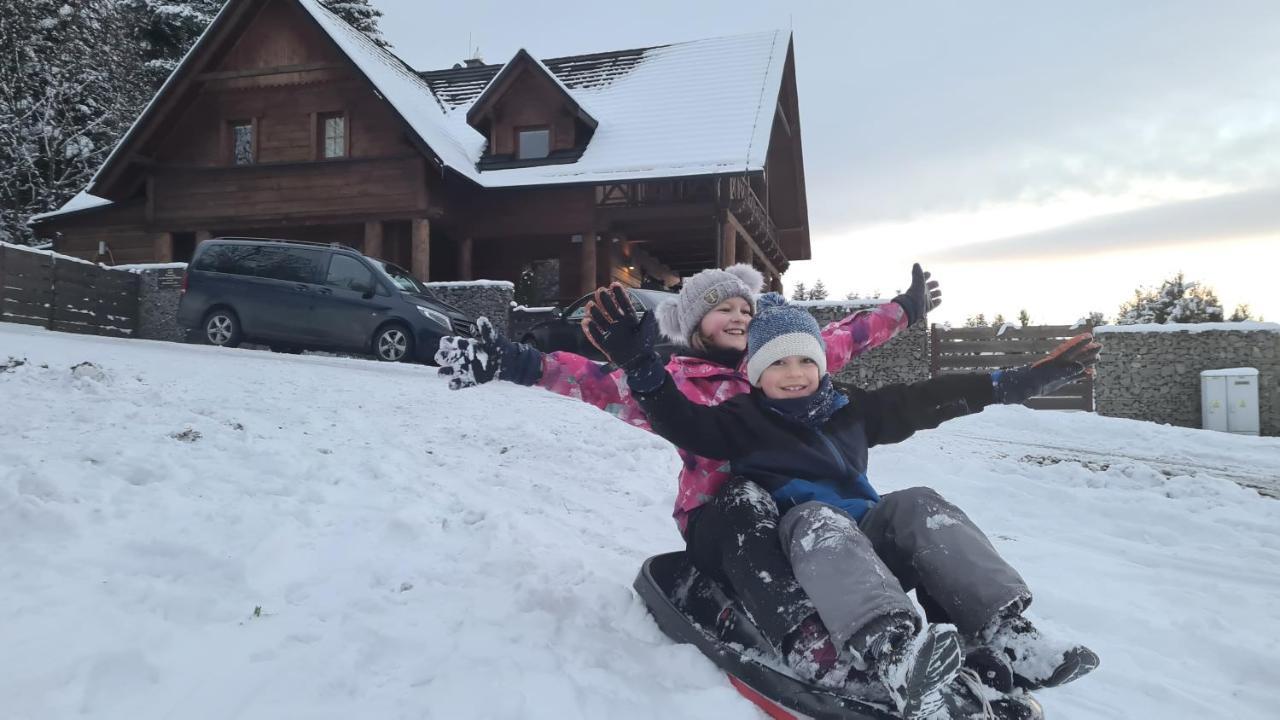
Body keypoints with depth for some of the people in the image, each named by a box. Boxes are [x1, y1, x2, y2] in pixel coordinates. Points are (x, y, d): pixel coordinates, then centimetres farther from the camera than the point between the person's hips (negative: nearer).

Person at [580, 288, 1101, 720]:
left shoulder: (848, 410, 18)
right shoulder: (744, 420, 7)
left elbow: (933, 398, 16)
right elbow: (682, 422, -11)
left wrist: (1028, 378, 15)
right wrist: (639, 363, -27)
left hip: (866, 541, 5)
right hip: (797, 547, -4)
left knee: (916, 506, -21)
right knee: (816, 519, -35)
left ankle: (1008, 636, -35)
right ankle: (892, 652, -61)